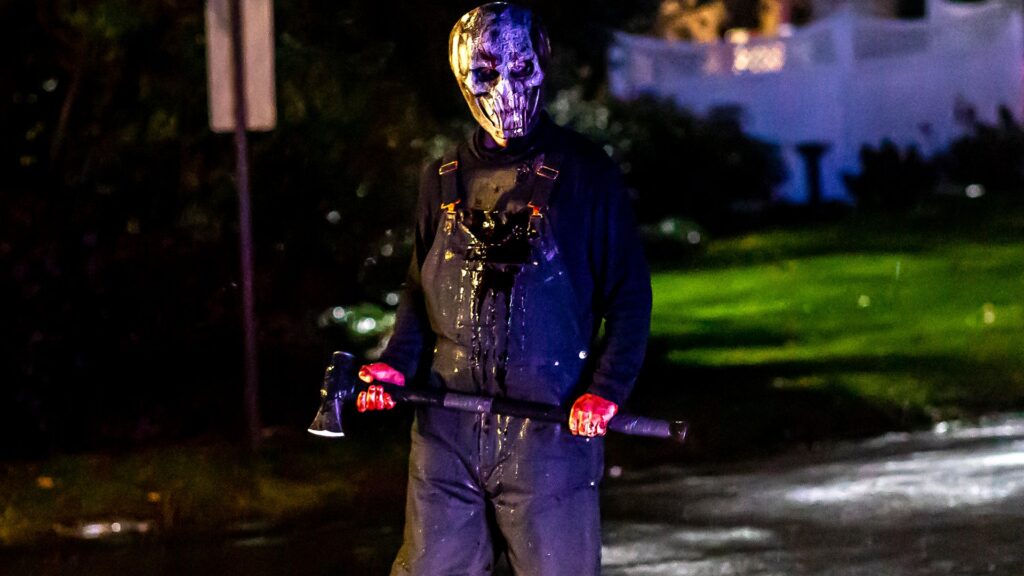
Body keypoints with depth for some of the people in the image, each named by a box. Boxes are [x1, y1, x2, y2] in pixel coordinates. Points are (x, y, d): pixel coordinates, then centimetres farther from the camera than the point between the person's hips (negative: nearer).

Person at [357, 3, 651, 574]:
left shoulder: (585, 173, 0)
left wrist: (606, 391, -12)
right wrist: (397, 364, 3)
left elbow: (629, 293, 0)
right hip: (447, 429, 4)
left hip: (550, 429, -4)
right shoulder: (444, 179, 13)